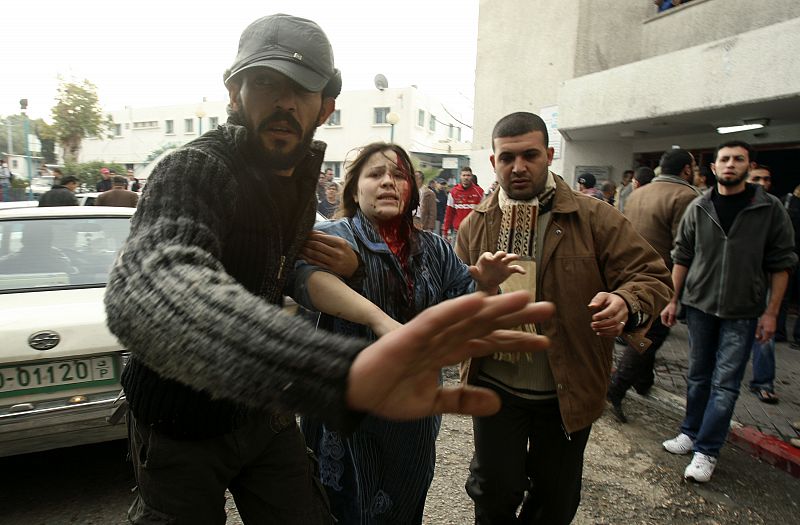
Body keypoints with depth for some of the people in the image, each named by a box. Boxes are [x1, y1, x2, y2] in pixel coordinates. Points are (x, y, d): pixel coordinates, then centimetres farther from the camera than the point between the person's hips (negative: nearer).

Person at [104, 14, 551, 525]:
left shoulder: (304, 168, -1)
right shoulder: (192, 170, -26)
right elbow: (151, 285, -50)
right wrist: (343, 372, -67)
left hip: (264, 410, 6)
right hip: (180, 430, -5)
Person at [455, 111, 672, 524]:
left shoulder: (595, 219, -9)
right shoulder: (475, 226, -1)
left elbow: (651, 275, -10)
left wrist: (628, 303, -33)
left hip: (568, 392, 0)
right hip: (495, 386, 1)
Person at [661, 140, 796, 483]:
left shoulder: (770, 209, -4)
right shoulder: (698, 208, 1)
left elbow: (781, 264, -2)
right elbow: (682, 258, 6)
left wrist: (771, 312, -6)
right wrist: (673, 300, 4)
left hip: (742, 313, -2)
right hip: (699, 305, 2)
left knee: (725, 383, 0)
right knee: (698, 376, 14)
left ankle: (706, 450, 8)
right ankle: (691, 433, 28)